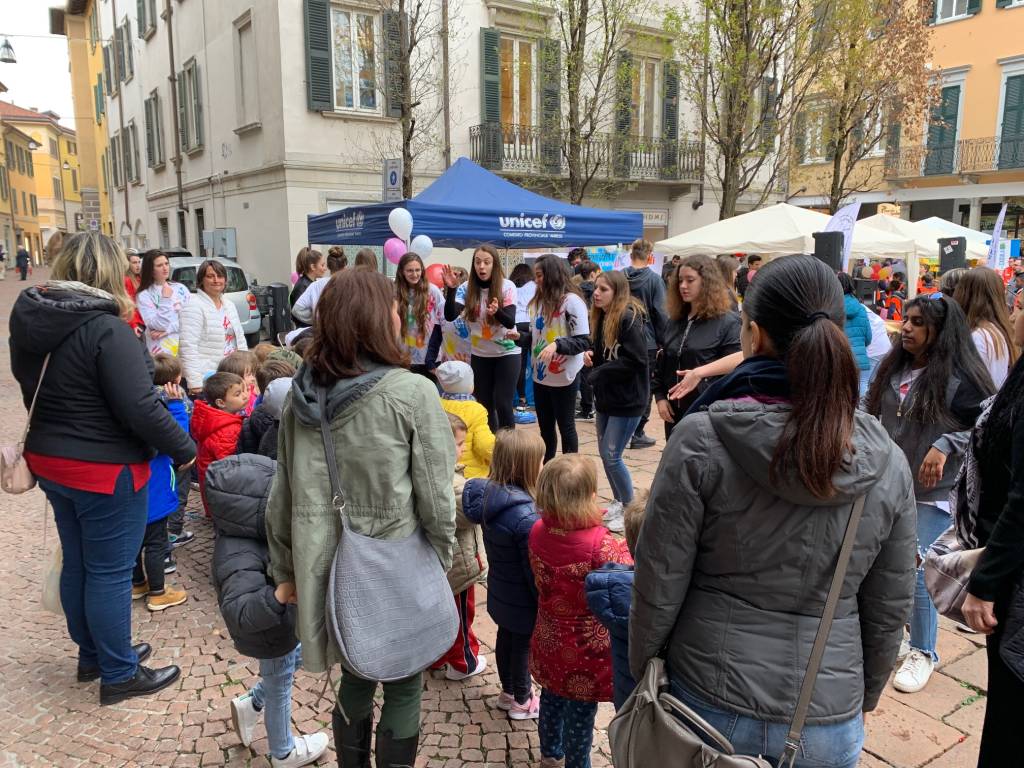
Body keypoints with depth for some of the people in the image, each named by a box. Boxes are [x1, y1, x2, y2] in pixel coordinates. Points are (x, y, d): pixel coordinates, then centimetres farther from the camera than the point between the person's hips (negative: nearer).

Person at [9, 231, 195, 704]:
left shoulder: (29, 322, 5)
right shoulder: (106, 329, -23)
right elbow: (139, 408, -26)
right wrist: (183, 448, -13)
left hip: (50, 461, 9)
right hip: (106, 470, -8)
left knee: (77, 564, 20)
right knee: (110, 572, 4)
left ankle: (91, 656, 37)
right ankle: (119, 675, 18)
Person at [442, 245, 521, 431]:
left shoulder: (507, 286, -12)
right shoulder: (466, 288, -7)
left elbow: (510, 322, -21)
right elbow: (450, 316, -18)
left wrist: (496, 312, -42)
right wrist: (451, 289, -32)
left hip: (507, 353, -3)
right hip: (479, 355, 3)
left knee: (502, 404, -8)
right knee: (484, 405, 9)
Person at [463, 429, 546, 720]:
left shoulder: (489, 495, -12)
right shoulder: (525, 516, -36)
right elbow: (534, 569, -26)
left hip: (499, 592, 7)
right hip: (522, 600, -7)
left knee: (505, 639, 25)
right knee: (523, 646, 16)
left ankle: (508, 691, 47)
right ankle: (522, 701, 39)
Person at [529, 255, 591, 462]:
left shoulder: (572, 301, -13)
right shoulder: (539, 301, 7)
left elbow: (584, 342, -16)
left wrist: (557, 345, -29)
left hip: (564, 377, -6)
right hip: (540, 375, 6)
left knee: (566, 426, 7)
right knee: (545, 427, 16)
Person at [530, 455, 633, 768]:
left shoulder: (538, 531, -15)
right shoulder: (601, 543, -32)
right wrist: (621, 546, -4)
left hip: (550, 637, 6)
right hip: (586, 646, -6)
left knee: (552, 696, 28)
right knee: (580, 712, 16)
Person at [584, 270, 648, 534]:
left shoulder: (629, 318, -17)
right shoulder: (601, 317, 8)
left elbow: (635, 360, -23)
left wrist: (598, 373, -17)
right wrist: (591, 355, -3)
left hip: (627, 399, -8)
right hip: (606, 396, 8)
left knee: (611, 457, -6)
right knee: (604, 454, 14)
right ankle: (618, 502, 32)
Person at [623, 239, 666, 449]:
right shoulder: (654, 279, -11)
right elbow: (660, 313, -11)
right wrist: (663, 341, -2)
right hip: (647, 341, -3)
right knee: (644, 388, 8)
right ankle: (637, 433, 10)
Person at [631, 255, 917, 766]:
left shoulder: (701, 440, -18)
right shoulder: (888, 462, -7)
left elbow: (659, 585, -13)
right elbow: (889, 610, 2)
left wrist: (644, 670, 4)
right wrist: (864, 696, 18)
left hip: (711, 702, -2)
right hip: (830, 722, 3)